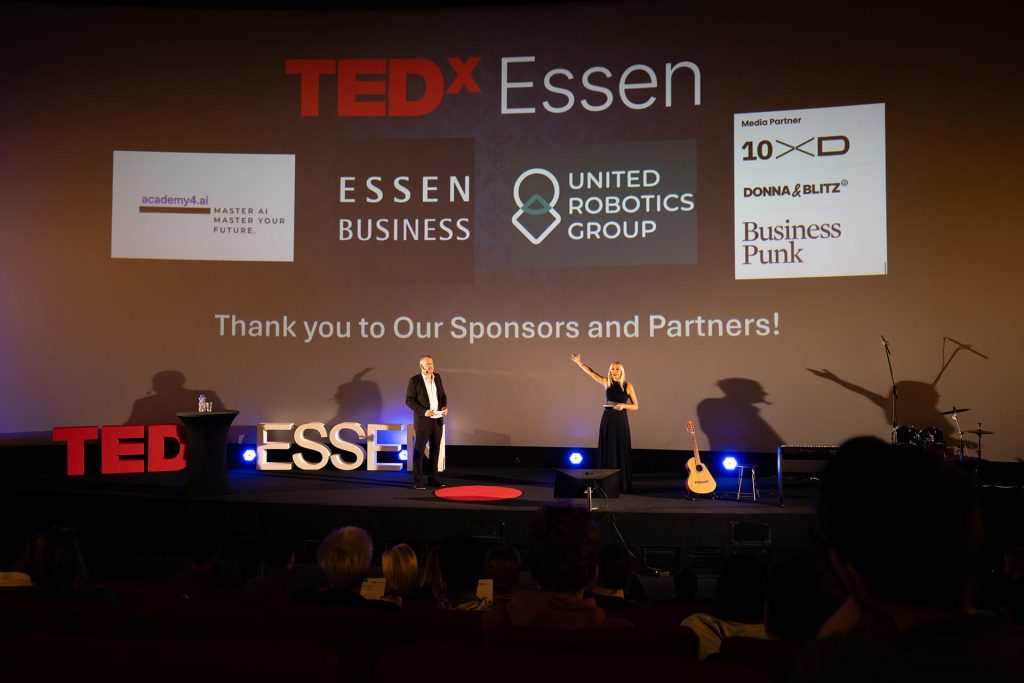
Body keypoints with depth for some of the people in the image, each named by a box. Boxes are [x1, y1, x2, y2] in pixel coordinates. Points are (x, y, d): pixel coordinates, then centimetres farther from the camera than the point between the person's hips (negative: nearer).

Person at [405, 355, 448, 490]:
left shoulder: (437, 377, 8)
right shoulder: (414, 380, -8)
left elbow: (442, 395, 16)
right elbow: (409, 400, -10)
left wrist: (445, 407, -4)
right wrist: (423, 411, -21)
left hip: (438, 420, 5)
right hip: (423, 421, -5)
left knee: (435, 449, 9)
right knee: (419, 450, 0)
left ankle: (433, 478, 18)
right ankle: (417, 481, 5)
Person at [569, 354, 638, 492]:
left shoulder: (628, 386, -3)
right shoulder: (606, 383, 4)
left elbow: (636, 406, -1)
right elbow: (590, 372, 8)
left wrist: (623, 405, -17)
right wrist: (579, 362, 4)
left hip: (621, 421, -3)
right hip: (607, 420, 3)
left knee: (621, 453, 0)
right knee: (607, 451, 4)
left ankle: (623, 484, 6)